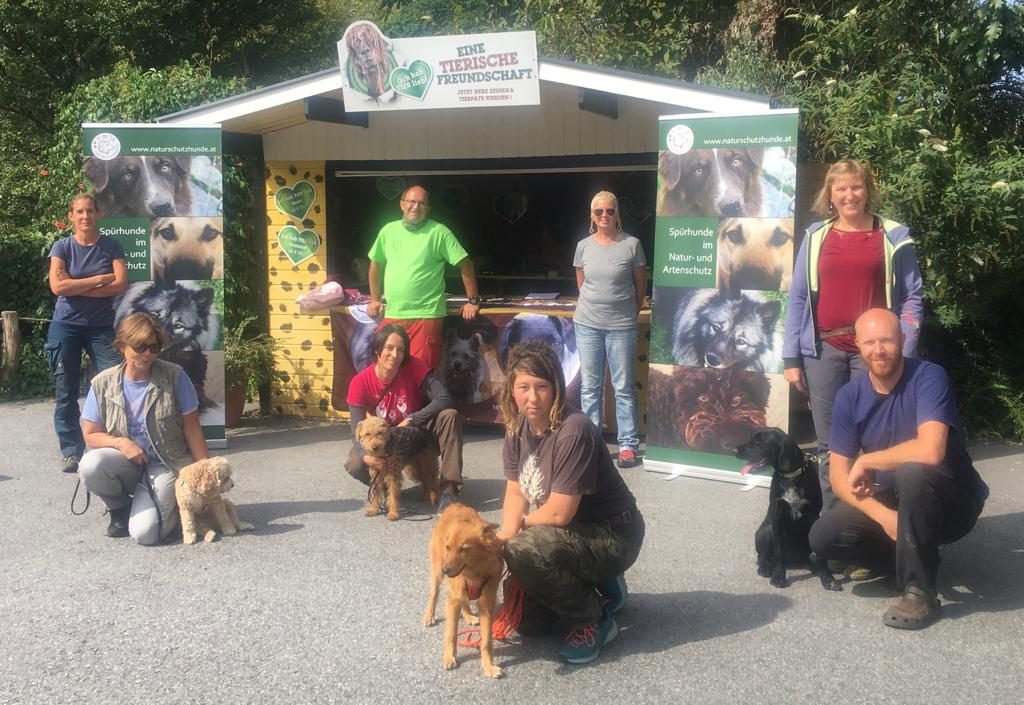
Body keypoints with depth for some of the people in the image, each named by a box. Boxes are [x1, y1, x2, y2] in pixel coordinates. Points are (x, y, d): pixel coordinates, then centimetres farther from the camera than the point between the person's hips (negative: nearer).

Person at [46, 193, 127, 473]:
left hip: (102, 326, 0)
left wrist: (76, 287, -12)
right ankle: (71, 452, 12)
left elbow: (120, 285, -10)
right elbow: (57, 286, -13)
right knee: (66, 393, 3)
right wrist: (100, 279, -11)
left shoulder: (111, 246, 3)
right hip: (66, 326, 0)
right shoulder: (62, 247, 1)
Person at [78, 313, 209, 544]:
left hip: (164, 467, -3)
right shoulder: (103, 383, -5)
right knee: (90, 465, -31)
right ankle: (120, 508, 1)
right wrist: (120, 443, -19)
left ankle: (169, 502, 13)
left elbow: (192, 429, -5)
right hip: (125, 463, 3)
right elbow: (91, 435, 1)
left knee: (144, 533, -23)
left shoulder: (175, 377, -10)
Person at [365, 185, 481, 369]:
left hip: (426, 315, -4)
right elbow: (376, 264, 21)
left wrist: (473, 301, -5)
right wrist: (374, 298, 18)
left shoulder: (439, 232, -4)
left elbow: (465, 264, -3)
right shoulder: (388, 230, 9)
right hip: (391, 315, 5)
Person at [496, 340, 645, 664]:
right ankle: (598, 586, 25)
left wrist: (522, 522, -8)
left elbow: (559, 513, -27)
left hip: (612, 535, -8)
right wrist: (505, 541, -15)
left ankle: (595, 621, -9)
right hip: (571, 532, 8)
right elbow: (515, 493, 1)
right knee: (521, 616, 6)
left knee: (526, 552, -32)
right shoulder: (518, 425, -4)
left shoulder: (573, 431, -29)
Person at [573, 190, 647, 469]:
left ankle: (628, 444, 8)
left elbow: (640, 284, 5)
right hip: (587, 324, 3)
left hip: (621, 326, -3)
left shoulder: (631, 244, -4)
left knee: (624, 388, 2)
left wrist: (631, 311, 8)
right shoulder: (584, 246, 4)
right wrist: (594, 304, 11)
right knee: (590, 386, 9)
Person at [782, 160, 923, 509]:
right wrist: (791, 358, 2)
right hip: (824, 350, 2)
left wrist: (903, 354, -8)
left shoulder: (894, 236, 3)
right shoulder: (815, 236, 7)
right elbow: (798, 298, 7)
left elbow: (912, 298, 1)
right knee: (830, 444, 7)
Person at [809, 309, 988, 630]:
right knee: (824, 536, -16)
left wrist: (866, 461, -23)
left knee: (911, 472, -38)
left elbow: (930, 451, -37)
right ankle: (920, 556, 8)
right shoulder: (849, 396, -7)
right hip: (892, 500, 5)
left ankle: (919, 591, -21)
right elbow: (839, 473, -7)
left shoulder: (928, 377, -22)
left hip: (951, 501, -5)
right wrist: (883, 515, -23)